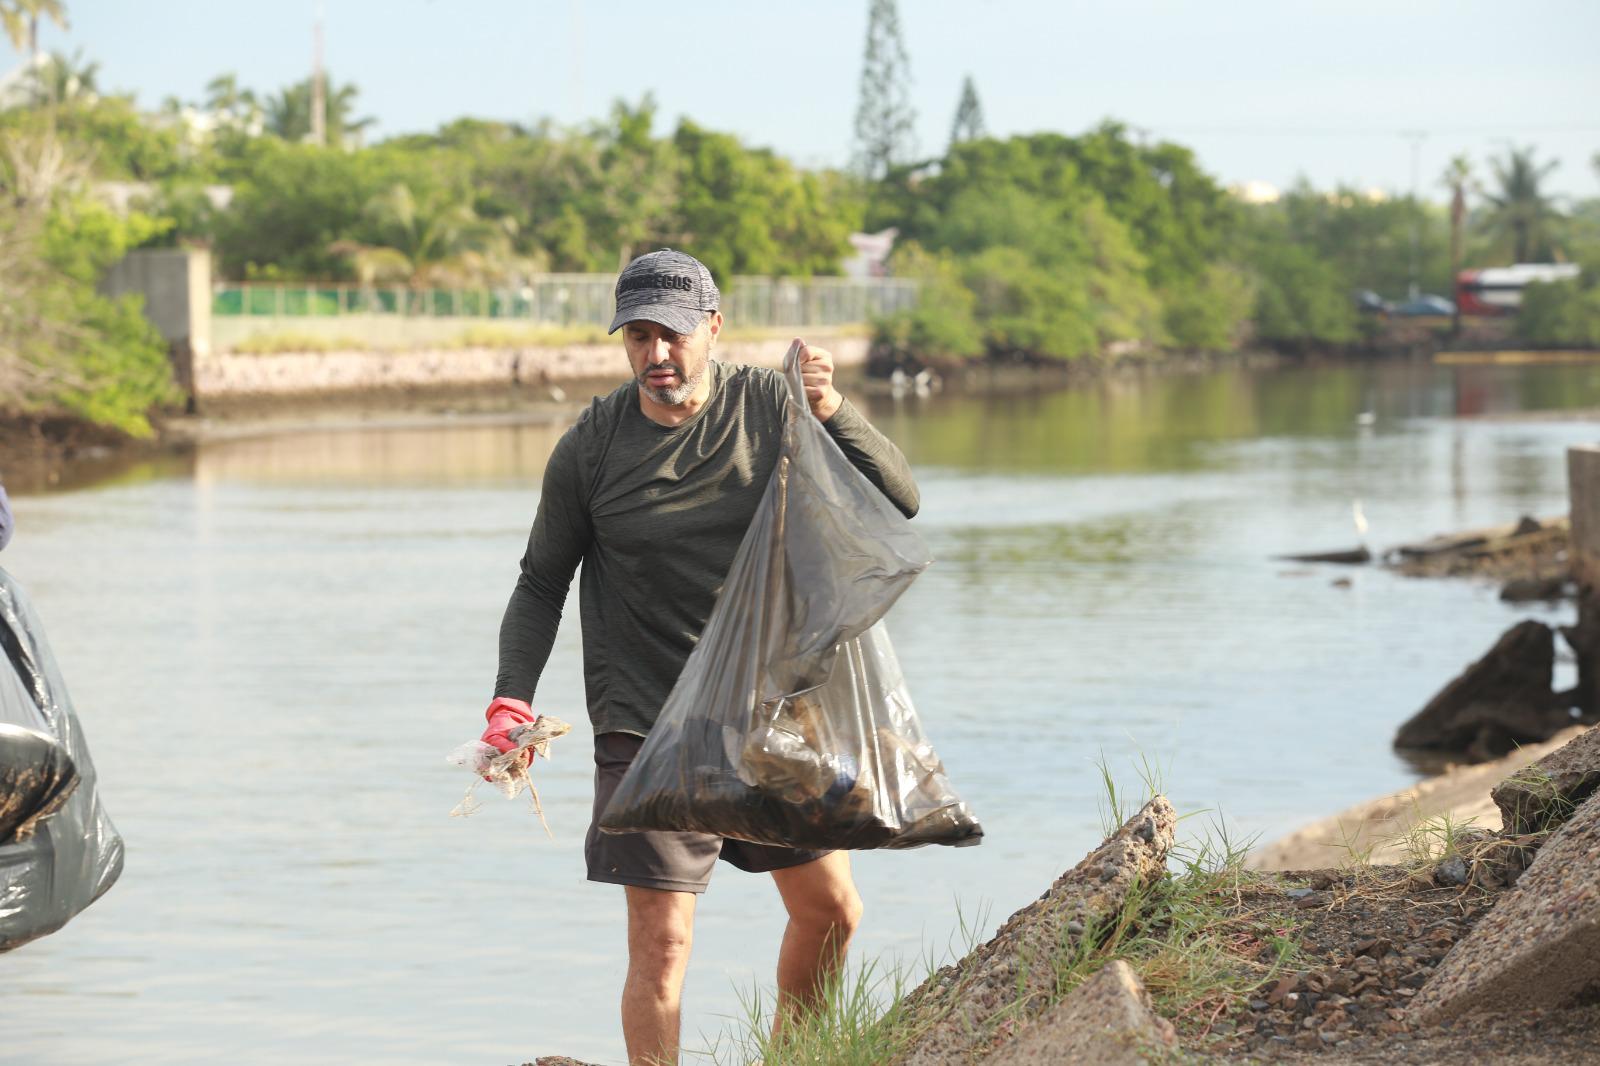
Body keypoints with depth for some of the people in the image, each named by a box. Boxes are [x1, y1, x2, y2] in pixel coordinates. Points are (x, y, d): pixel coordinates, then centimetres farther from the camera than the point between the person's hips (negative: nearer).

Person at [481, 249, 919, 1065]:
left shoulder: (769, 404, -4)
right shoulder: (589, 448, -6)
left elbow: (899, 501, -7)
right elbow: (542, 584, 4)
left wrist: (834, 413, -23)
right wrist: (511, 701, -9)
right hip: (648, 724, -3)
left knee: (831, 913, 13)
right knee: (662, 941, -9)